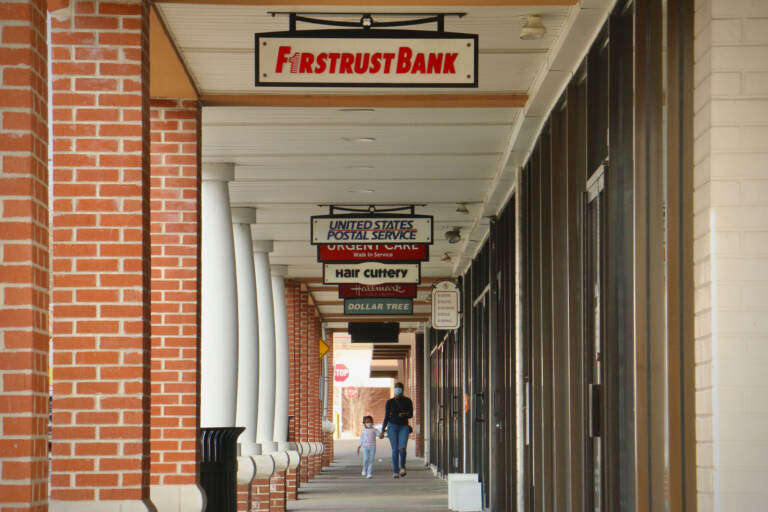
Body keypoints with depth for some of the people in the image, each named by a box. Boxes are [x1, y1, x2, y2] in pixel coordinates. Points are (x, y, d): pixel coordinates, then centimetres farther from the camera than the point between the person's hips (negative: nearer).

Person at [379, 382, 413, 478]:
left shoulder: (407, 401, 2)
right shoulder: (390, 402, 2)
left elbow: (411, 415, 5)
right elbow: (386, 417, 5)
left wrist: (405, 414, -18)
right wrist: (382, 431, 2)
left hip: (404, 427, 0)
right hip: (392, 426, 0)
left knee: (402, 448, -18)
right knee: (395, 450, -4)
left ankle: (402, 467, 5)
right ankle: (395, 471, 3)